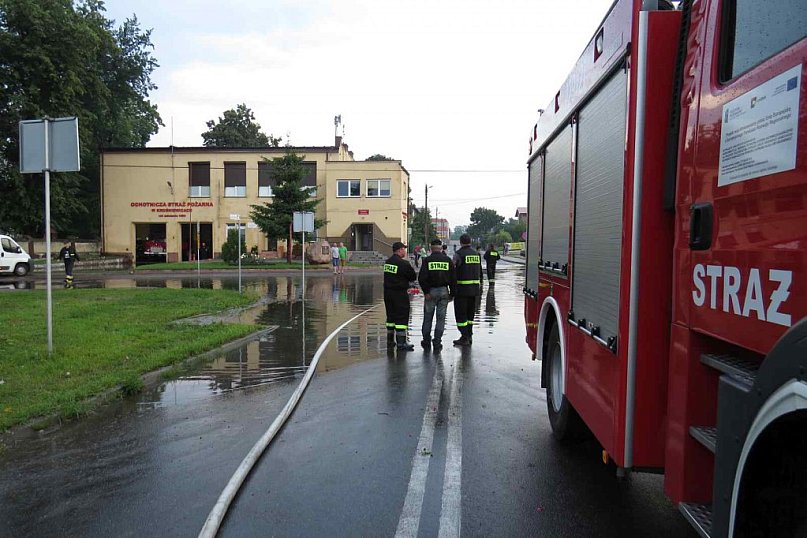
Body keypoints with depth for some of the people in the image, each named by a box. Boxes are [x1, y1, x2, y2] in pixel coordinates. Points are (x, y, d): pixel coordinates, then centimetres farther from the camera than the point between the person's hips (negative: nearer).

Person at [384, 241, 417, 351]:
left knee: (391, 316, 16)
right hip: (400, 294, -8)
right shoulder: (403, 263, -16)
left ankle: (390, 341, 23)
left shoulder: (387, 262, 8)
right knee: (402, 317, -2)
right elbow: (413, 277, -10)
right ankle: (401, 343, -2)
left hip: (387, 292, 8)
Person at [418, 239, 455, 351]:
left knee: (427, 317, 10)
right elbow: (453, 278, 2)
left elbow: (422, 277, -13)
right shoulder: (448, 260, 2)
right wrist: (452, 293, 7)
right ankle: (437, 343, 5)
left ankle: (426, 342, 17)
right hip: (444, 291, 2)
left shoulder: (427, 260, -5)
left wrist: (426, 291, -8)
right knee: (441, 318, 7)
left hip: (431, 292, -1)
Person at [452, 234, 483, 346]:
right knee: (470, 312, 16)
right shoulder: (476, 254, 10)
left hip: (462, 288, -6)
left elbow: (454, 271, -13)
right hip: (474, 288, 6)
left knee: (460, 313, 0)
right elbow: (480, 272, 14)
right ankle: (469, 336, 21)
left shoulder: (459, 254, -10)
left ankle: (464, 338, -1)